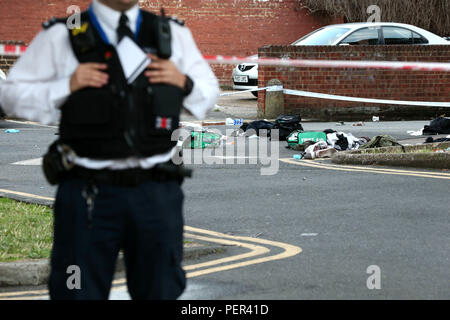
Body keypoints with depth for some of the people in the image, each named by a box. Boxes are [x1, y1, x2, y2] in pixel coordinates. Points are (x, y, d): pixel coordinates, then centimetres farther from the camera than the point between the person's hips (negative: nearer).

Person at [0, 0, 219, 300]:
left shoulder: (173, 35, 12)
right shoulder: (61, 37, 4)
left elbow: (209, 92, 20)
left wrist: (184, 83, -1)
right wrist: (66, 87, -10)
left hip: (157, 195, 2)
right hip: (89, 193, -2)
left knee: (161, 292, 7)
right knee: (79, 293, 1)